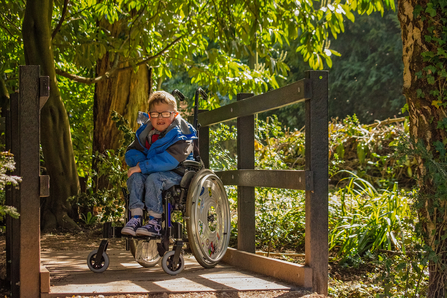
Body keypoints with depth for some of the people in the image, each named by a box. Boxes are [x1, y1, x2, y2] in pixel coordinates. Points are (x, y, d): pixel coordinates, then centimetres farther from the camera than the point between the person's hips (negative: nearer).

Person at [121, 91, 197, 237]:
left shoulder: (181, 135, -12)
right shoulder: (145, 132, 10)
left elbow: (169, 160, -24)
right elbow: (131, 152, 10)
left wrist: (142, 167, -26)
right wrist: (141, 161, -15)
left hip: (175, 173, -6)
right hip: (151, 171, 6)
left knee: (153, 178, -34)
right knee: (135, 177, -25)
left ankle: (155, 222, -29)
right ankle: (135, 218, -27)